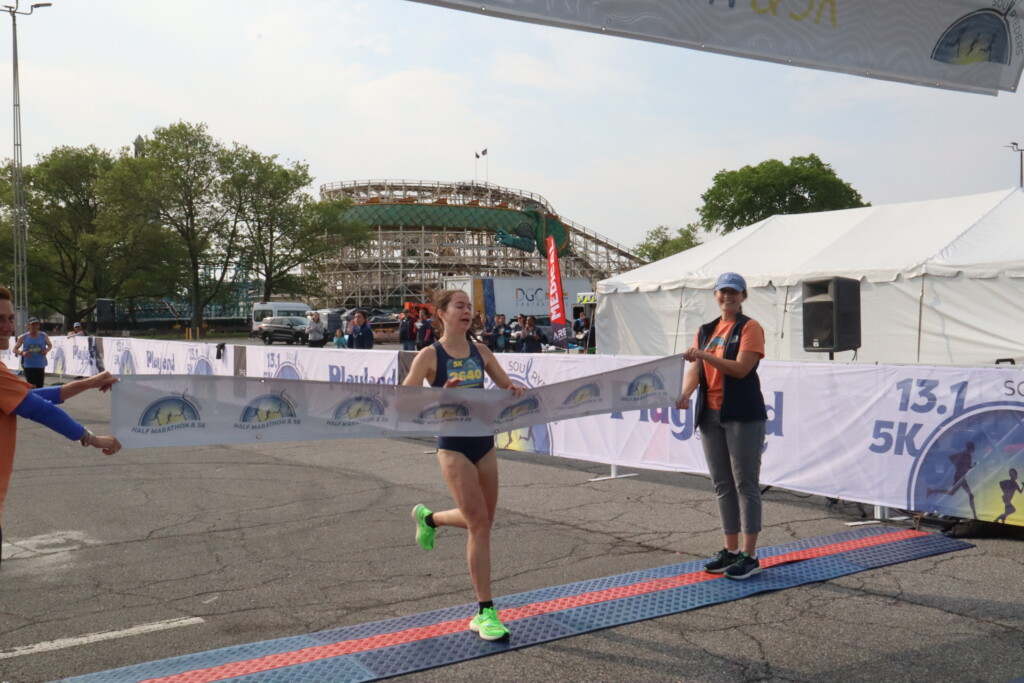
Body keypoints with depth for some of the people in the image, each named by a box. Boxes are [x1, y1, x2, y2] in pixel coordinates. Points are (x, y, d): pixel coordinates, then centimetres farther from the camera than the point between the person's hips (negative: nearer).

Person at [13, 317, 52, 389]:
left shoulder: (43, 336, 1)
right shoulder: (23, 337, -3)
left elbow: (50, 345, 16)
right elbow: (15, 349, 4)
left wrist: (47, 350, -7)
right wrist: (22, 353, -17)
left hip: (40, 366, 2)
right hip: (28, 366, -2)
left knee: (39, 387, 7)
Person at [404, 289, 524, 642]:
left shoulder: (480, 351, 6)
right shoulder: (430, 355, -8)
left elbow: (506, 384, 13)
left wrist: (514, 389, -10)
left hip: (484, 441, 6)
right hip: (453, 445, -6)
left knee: (482, 520, 15)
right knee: (479, 523, -10)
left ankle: (428, 518, 45)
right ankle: (485, 612, -1)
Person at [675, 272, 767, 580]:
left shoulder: (750, 327, -5)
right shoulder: (705, 330, 14)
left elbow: (741, 368, -17)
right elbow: (695, 369, 4)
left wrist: (705, 355, -25)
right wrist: (684, 394, -16)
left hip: (743, 415, -7)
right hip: (710, 415, 7)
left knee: (745, 483, -2)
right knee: (722, 484, 11)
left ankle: (750, 556, 4)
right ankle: (731, 550, 21)